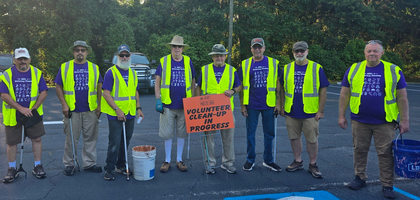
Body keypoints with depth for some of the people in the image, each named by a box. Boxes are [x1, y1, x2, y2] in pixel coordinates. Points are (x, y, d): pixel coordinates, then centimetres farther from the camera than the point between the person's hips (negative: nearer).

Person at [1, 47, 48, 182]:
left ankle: (38, 167, 17)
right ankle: (12, 169, 21)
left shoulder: (37, 73, 0)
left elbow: (43, 92, -2)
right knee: (11, 142, 6)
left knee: (36, 139, 3)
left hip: (33, 114, 1)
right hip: (13, 115, 0)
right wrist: (21, 108, -19)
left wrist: (34, 108, -13)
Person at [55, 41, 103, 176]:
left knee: (90, 138, 8)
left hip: (90, 110, 2)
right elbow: (58, 87, 5)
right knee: (71, 139, 5)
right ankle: (69, 164, 19)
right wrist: (64, 104, -5)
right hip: (71, 110, -2)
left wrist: (99, 105, 5)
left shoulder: (94, 68, 9)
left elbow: (99, 87, 11)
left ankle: (89, 163, 20)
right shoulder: (65, 67, 4)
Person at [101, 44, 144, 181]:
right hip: (115, 114, -6)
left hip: (130, 114, 6)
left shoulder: (132, 73, 12)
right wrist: (117, 109, -18)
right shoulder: (111, 72, -7)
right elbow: (106, 93, -12)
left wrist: (138, 108, 10)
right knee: (114, 142, -4)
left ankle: (121, 166, 26)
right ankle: (109, 169, 8)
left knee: (126, 141, 13)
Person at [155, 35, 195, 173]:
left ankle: (179, 160, 23)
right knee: (167, 134, 5)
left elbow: (193, 82, 11)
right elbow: (157, 82, 2)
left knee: (182, 133, 10)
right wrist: (158, 100, -5)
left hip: (184, 105, 2)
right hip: (168, 105, -1)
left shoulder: (188, 61, 5)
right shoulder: (164, 61, 1)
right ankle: (167, 160, 20)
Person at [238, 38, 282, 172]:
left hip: (268, 105, 0)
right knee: (250, 134, 8)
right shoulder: (245, 64, 4)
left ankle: (268, 161, 23)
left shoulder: (273, 63, 3)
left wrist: (278, 103, -1)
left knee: (269, 134, 9)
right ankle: (250, 160, 22)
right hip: (251, 105, 0)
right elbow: (242, 86, 5)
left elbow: (277, 84, 4)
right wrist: (242, 105, 1)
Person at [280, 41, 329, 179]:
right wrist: (282, 106, 9)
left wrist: (320, 110, -6)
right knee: (294, 137, 12)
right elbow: (283, 89, 13)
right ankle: (298, 161, 28)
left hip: (310, 113, -3)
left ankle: (313, 165, 20)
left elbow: (323, 90, -3)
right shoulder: (287, 68, 6)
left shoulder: (316, 68, -3)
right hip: (291, 112, 3)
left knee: (312, 139, 5)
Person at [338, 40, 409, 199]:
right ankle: (360, 178, 28)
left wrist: (404, 120, -1)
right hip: (360, 121, 2)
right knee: (359, 150, 11)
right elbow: (345, 94, 7)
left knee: (386, 154, 4)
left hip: (385, 122, -1)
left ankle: (387, 186, 17)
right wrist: (341, 115, 4)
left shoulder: (394, 71, 0)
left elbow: (402, 97, 2)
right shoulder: (354, 70, 3)